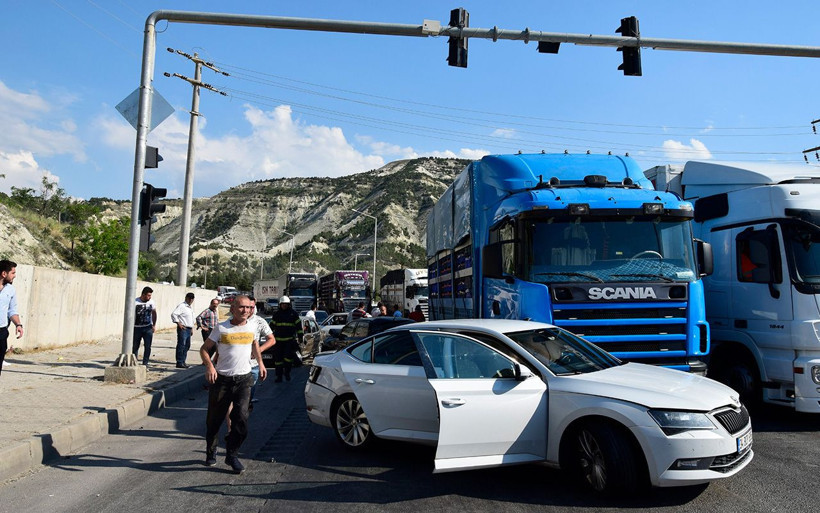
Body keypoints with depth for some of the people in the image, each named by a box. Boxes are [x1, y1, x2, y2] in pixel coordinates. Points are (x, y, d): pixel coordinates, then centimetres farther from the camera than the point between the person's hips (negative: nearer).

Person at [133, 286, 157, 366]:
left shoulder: (151, 302, 1)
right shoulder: (135, 302, -11)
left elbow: (154, 313, 15)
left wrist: (154, 325, 12)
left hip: (148, 328, 2)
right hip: (137, 328, -2)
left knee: (148, 347, -3)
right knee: (135, 347, 9)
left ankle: (145, 364, 4)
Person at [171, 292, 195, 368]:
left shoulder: (190, 308, 20)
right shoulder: (181, 306, -8)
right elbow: (173, 314, -19)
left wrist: (192, 328, 24)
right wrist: (178, 323, -21)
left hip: (189, 329, 9)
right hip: (183, 329, -9)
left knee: (187, 346, 12)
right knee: (181, 345, -7)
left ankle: (183, 362, 20)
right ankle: (179, 363, -5)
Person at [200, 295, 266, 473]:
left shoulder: (253, 327, 4)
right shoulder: (221, 328, -6)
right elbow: (204, 349, -2)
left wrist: (260, 363, 13)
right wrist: (209, 366, -19)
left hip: (243, 379, 2)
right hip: (222, 378, -1)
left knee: (241, 417, -11)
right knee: (214, 419, 10)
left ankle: (232, 455, 6)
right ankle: (211, 452, 33)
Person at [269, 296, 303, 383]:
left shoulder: (293, 313, 4)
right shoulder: (276, 314, 11)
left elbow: (298, 325, 4)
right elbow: (272, 325, 15)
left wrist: (300, 336, 1)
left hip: (290, 339, -3)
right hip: (278, 340, 3)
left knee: (288, 356, -12)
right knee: (278, 358, 3)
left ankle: (287, 372, 11)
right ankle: (279, 376, 11)